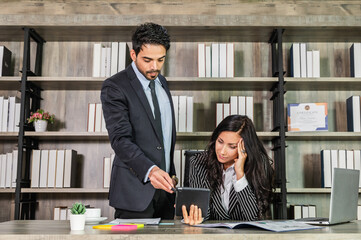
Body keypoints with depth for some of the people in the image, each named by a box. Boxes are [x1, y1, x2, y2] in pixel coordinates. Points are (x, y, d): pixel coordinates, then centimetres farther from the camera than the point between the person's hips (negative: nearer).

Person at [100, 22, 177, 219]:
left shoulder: (161, 82, 13)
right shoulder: (114, 87, -11)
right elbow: (120, 139, -20)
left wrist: (171, 173, 17)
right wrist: (149, 170, -34)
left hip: (164, 188, 7)